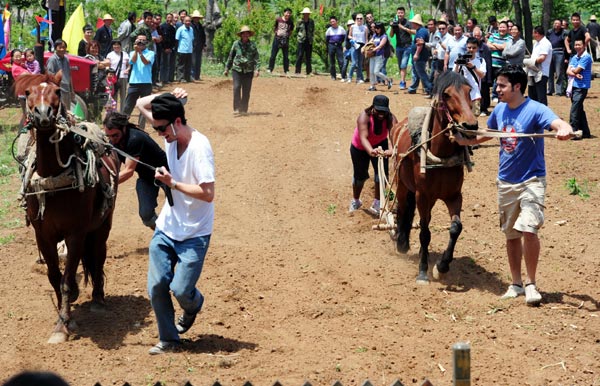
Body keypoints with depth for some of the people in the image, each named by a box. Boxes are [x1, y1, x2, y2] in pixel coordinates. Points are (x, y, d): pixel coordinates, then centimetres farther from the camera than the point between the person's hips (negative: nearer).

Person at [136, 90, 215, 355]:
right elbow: (142, 104, 11)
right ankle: (168, 340, 18)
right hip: (166, 229, 7)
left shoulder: (200, 147, -21)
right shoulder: (171, 136, 0)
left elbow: (208, 193, -26)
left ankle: (193, 306, 29)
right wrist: (169, 97, -4)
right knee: (156, 286, 2)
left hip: (194, 235, -7)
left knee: (180, 289, -8)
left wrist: (172, 183, -22)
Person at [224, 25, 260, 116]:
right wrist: (227, 69, 15)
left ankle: (244, 109, 13)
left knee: (246, 91, 3)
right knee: (236, 88, -15)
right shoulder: (236, 44, 3)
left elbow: (257, 58, 2)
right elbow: (230, 57, 12)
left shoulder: (252, 45, 3)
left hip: (248, 71, 1)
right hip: (237, 70, -1)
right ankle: (236, 108, -15)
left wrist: (257, 69, -10)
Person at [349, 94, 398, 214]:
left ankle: (377, 203, 7)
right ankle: (355, 201, 38)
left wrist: (391, 150, -67)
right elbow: (363, 138, -49)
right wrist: (371, 151, -70)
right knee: (360, 175, 11)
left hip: (380, 145, 2)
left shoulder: (390, 118, -30)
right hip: (360, 147, -2)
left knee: (382, 172, -11)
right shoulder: (364, 117, -37)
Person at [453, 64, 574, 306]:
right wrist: (465, 141, 19)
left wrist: (565, 130, -55)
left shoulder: (535, 110, -16)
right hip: (506, 181, 6)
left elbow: (559, 124, -33)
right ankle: (516, 284, 26)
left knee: (528, 229, -21)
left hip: (531, 180, -6)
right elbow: (487, 134, 25)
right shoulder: (499, 110, 4)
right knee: (511, 234, 13)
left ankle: (531, 284, -6)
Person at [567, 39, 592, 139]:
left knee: (575, 109, -13)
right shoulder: (574, 57, 13)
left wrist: (572, 70, 5)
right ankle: (585, 132, 19)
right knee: (579, 110, 12)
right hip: (574, 85, 8)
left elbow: (576, 70, -16)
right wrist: (575, 74, -16)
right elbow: (568, 71, 3)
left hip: (582, 87, -8)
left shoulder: (586, 57, -10)